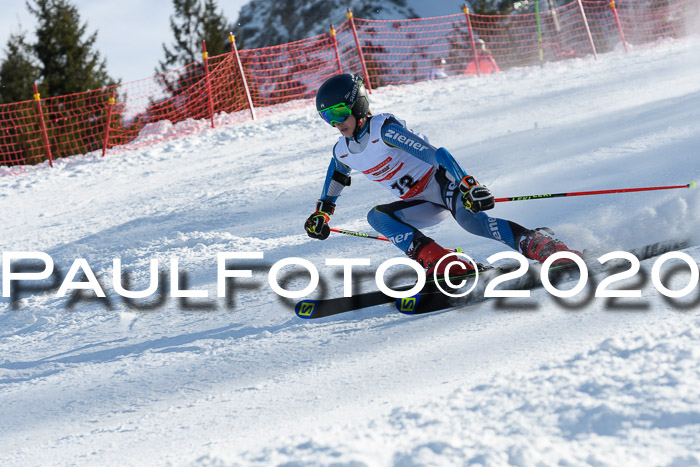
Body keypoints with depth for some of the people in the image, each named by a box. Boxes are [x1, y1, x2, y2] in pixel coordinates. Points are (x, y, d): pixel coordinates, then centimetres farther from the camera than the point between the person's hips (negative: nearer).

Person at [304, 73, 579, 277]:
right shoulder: (342, 152, 3)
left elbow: (431, 153, -31)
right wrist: (321, 213, 31)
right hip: (423, 205, 8)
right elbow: (335, 181, 28)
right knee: (377, 216, -19)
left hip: (443, 183, -8)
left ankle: (540, 245, -34)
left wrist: (467, 185, -41)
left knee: (470, 219, -38)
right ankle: (440, 262, -30)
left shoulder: (384, 130, -22)